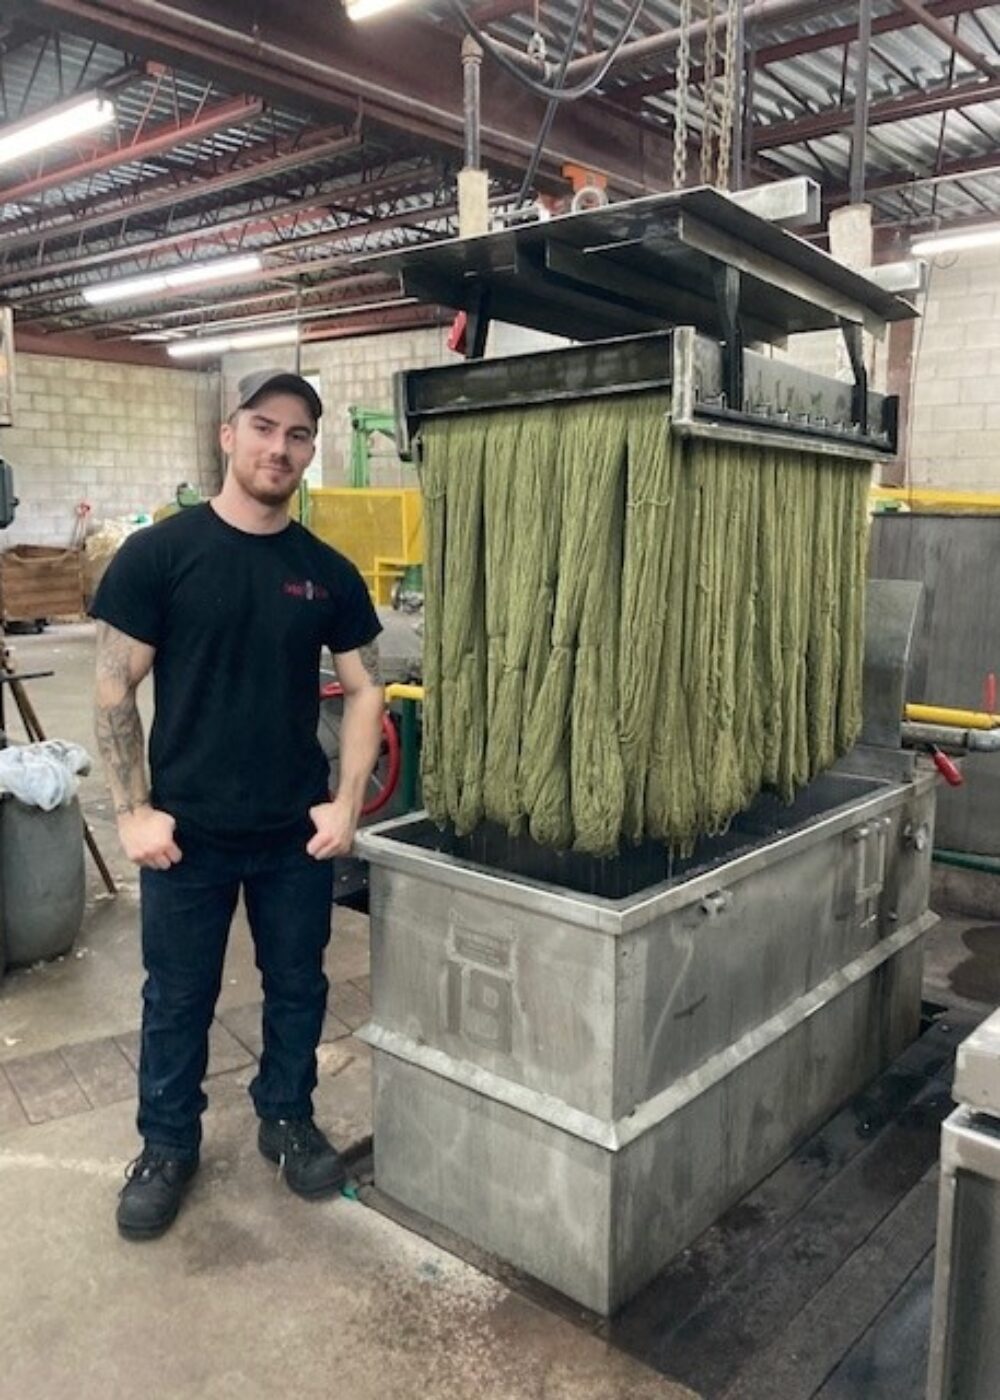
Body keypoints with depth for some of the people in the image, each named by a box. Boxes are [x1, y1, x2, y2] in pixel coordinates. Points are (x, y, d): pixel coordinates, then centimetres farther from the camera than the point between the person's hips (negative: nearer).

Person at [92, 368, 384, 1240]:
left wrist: (347, 803, -3)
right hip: (187, 832, -2)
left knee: (298, 986, 16)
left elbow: (364, 690, 6)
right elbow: (115, 690, -6)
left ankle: (287, 1117, 39)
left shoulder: (329, 573, 2)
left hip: (299, 832, 3)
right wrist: (134, 811, -11)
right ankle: (168, 1144, 34)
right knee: (177, 998, 13)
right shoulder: (158, 554, -7)